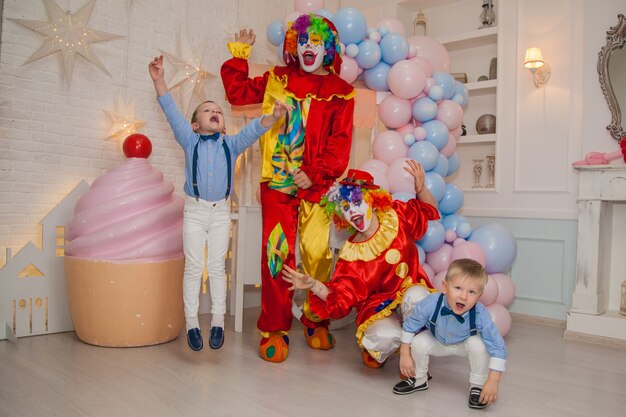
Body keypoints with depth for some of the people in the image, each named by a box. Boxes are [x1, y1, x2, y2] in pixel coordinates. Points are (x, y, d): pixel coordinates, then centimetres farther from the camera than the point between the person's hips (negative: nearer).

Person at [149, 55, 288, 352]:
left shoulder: (231, 145, 4)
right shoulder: (190, 142, 1)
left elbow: (252, 130, -10)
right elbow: (172, 114, -8)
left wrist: (273, 118, -28)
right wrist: (159, 82, -19)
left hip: (221, 212, 1)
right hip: (195, 210, -1)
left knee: (217, 268, 9)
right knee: (194, 267, 4)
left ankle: (218, 322, 18)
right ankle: (192, 323, 15)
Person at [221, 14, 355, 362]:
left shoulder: (340, 91, 8)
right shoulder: (277, 79, 15)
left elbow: (340, 143, 0)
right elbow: (237, 92, 23)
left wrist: (316, 175, -10)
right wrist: (239, 54, 20)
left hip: (317, 184, 0)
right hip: (277, 181, 1)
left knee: (318, 252, -3)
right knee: (276, 253, -3)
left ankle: (316, 320, 18)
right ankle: (274, 329, 6)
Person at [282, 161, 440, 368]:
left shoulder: (397, 218, -6)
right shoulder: (350, 256, -11)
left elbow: (429, 209, 9)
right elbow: (341, 299, -12)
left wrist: (421, 188, -13)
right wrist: (313, 285, -29)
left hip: (412, 291, 2)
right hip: (378, 308, -1)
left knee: (416, 296, -36)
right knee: (386, 337, -35)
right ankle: (374, 350, 7)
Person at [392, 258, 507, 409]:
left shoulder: (480, 315, -38)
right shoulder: (430, 304, -37)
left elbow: (498, 348, -30)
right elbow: (409, 325, -19)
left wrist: (493, 382, -33)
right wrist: (405, 355, -15)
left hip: (464, 344, -1)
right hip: (437, 342, 1)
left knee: (478, 345, -29)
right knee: (418, 342, -23)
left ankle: (477, 386, -2)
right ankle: (419, 380, 7)